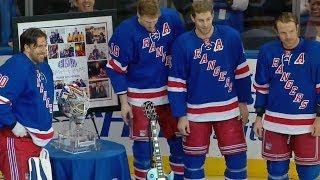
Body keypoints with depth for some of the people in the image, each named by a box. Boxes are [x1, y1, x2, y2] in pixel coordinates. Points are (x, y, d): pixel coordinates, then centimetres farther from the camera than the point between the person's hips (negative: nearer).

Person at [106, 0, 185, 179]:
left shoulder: (172, 18, -11)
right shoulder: (125, 32, -19)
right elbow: (115, 69, -10)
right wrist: (124, 103, -8)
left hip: (169, 91, 3)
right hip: (140, 96, -3)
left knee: (178, 136, 11)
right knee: (143, 142, 1)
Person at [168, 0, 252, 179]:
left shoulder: (231, 36, -7)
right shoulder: (182, 43, -9)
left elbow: (242, 71, 3)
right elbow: (177, 83, -4)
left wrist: (243, 102, 5)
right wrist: (181, 115, -5)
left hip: (228, 109, 0)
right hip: (196, 113, 0)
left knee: (237, 156, 3)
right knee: (194, 159, 7)